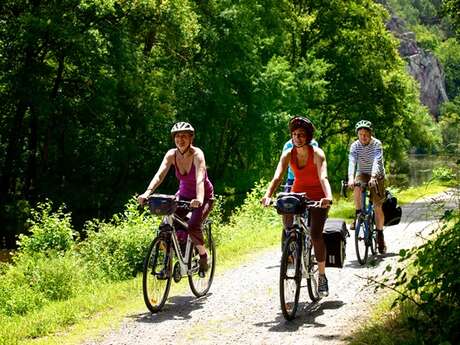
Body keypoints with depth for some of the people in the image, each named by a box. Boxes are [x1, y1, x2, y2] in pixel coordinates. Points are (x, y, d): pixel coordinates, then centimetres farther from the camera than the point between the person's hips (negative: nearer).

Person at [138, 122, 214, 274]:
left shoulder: (197, 154, -24)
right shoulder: (172, 154, -13)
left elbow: (200, 178, -39)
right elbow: (159, 175, -25)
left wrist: (199, 199, -57)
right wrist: (147, 192, -42)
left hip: (204, 196, -4)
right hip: (184, 195, 4)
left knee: (193, 226, -27)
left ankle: (203, 256, -1)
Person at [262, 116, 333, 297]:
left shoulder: (317, 153, -18)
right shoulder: (288, 154, -9)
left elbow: (323, 177, -32)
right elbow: (277, 177, -21)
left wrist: (328, 197, -51)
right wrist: (268, 195, -39)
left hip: (317, 197, -4)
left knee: (316, 234, -17)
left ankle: (322, 277, -6)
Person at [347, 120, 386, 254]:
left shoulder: (376, 144, -20)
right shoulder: (355, 146, -14)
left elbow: (377, 161, -34)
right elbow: (352, 162, -28)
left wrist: (373, 177, -51)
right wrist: (351, 178, -46)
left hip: (377, 176, -1)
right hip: (363, 174, 2)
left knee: (377, 207, -5)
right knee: (357, 187, -33)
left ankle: (380, 235, 9)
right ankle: (357, 215, -16)